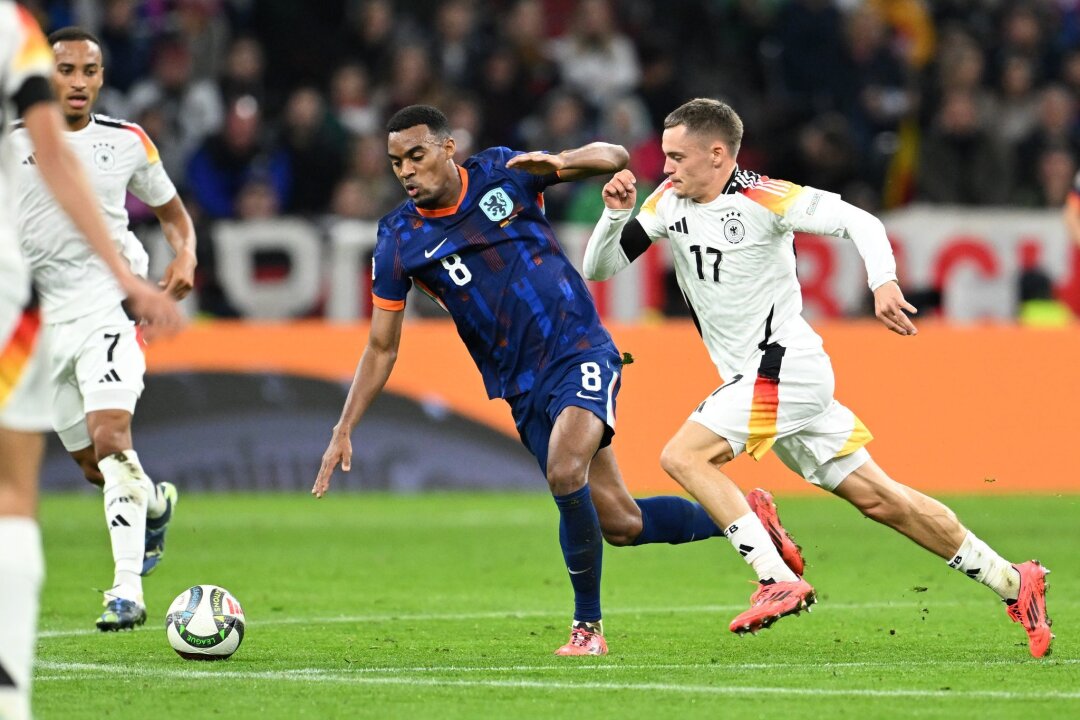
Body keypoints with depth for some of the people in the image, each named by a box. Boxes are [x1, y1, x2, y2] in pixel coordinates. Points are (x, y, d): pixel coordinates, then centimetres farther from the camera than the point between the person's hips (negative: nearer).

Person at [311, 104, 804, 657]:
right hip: (524, 389, 3)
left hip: (581, 350, -3)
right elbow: (381, 347, 7)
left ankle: (587, 626, -12)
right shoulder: (399, 242, 0)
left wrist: (560, 163, -22)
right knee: (620, 524, 0)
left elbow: (613, 156, 0)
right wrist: (344, 431, -2)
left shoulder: (502, 173, -3)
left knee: (565, 472, -28)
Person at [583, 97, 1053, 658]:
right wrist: (616, 213, -8)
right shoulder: (669, 201, 8)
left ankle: (778, 580, -21)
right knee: (877, 498, 7)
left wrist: (883, 281, -32)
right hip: (755, 377, 8)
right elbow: (599, 267, 10)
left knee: (683, 455, -19)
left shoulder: (762, 199, -12)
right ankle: (1012, 584, 12)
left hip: (782, 368, -8)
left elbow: (859, 222, -15)